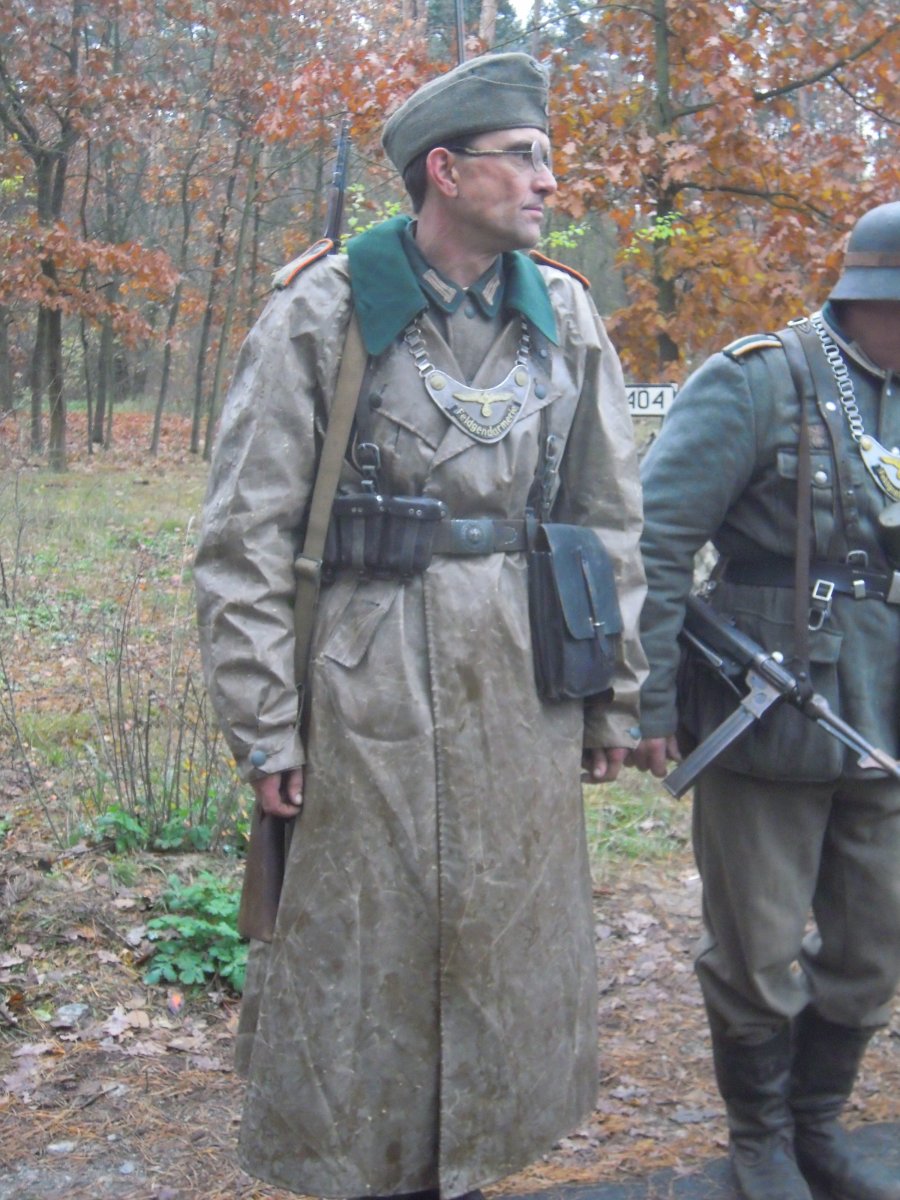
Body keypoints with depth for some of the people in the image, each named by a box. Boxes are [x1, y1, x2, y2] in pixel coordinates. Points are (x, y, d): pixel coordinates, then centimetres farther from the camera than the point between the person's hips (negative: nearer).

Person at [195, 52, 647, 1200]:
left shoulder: (564, 316, 5)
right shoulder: (321, 310, -8)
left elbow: (609, 520, 11)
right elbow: (244, 537, -7)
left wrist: (615, 698, 10)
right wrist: (262, 727, -9)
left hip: (523, 680, 5)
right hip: (367, 682, -4)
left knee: (507, 945, 14)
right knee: (357, 955, 7)